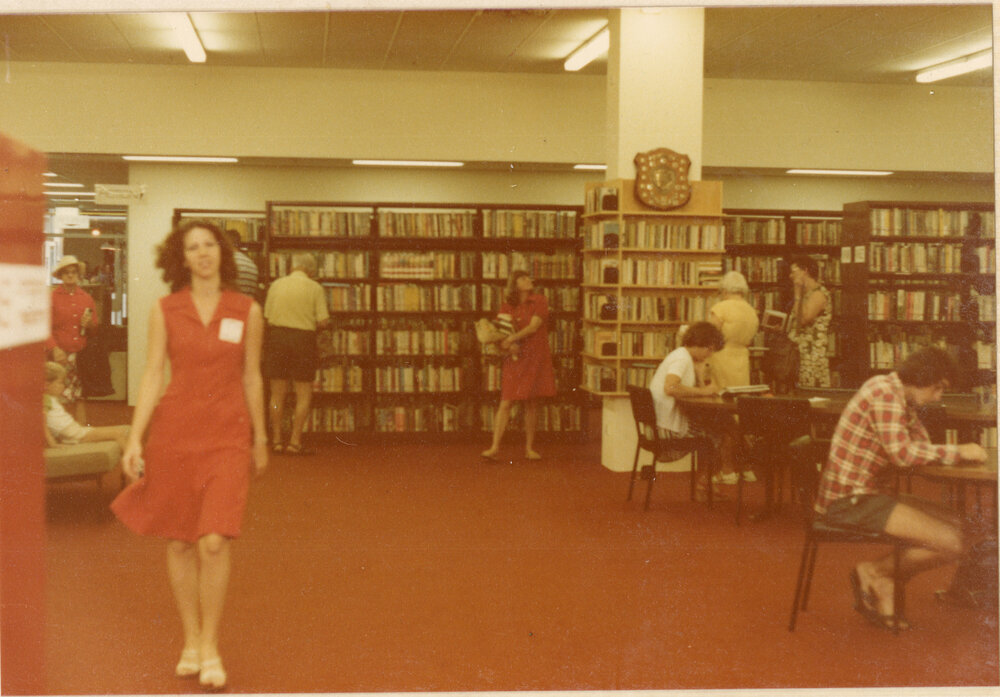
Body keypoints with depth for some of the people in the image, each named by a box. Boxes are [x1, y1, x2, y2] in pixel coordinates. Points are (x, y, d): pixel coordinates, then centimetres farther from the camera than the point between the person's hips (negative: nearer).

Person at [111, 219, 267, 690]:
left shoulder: (247, 311, 3)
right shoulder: (165, 311, 2)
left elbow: (251, 378, 10)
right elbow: (152, 375, 2)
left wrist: (260, 438, 15)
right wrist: (135, 438, -5)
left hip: (227, 434, -1)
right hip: (174, 430, 1)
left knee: (215, 541, -12)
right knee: (179, 542, 7)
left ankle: (210, 646, 4)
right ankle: (190, 641, 23)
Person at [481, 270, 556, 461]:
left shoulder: (539, 301, -1)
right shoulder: (507, 305, 6)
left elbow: (534, 327, -11)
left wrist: (511, 339, -16)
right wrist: (509, 345, -15)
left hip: (535, 358, -1)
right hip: (514, 359, 1)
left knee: (531, 403, 5)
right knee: (506, 402, -7)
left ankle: (529, 448, 14)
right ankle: (495, 448, -9)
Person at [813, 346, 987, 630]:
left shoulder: (899, 395, 16)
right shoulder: (885, 393, -17)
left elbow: (920, 444, 18)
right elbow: (902, 454, -26)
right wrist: (958, 452, -17)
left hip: (867, 493, 11)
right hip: (849, 500, -11)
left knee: (954, 523, 11)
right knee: (953, 543, -14)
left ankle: (882, 586, 7)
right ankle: (874, 572, 2)